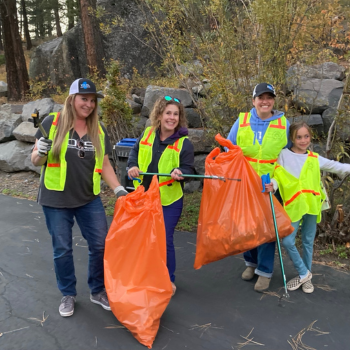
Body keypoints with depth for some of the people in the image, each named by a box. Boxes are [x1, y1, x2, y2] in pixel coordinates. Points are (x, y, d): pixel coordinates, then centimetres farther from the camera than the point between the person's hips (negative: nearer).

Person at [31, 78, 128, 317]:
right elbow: (36, 160, -2)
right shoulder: (52, 123, -8)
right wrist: (41, 153, -24)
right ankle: (68, 295, 30)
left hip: (90, 199, 3)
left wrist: (118, 189, -2)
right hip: (56, 200, -3)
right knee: (62, 249, 8)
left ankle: (98, 291, 28)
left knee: (101, 245, 6)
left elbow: (104, 164, 9)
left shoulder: (99, 130, 4)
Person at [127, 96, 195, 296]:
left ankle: (169, 279, 22)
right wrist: (132, 166, -6)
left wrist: (179, 172, -31)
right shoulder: (147, 134, 1)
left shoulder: (184, 143, -10)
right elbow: (135, 152, 14)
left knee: (165, 239, -1)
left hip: (169, 199, -4)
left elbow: (188, 168, -10)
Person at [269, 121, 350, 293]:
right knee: (287, 241, -9)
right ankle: (304, 273, 15)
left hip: (311, 205, 3)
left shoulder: (315, 159, 10)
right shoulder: (284, 155, 1)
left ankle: (306, 277, 30)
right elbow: (277, 176, -5)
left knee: (308, 242, 13)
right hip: (293, 206, -2)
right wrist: (272, 185, -25)